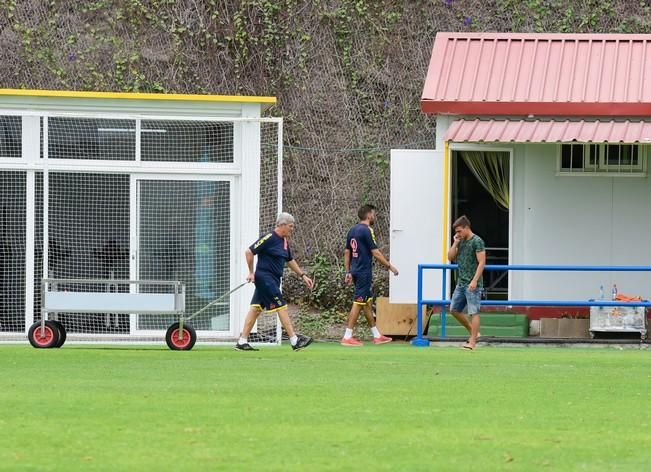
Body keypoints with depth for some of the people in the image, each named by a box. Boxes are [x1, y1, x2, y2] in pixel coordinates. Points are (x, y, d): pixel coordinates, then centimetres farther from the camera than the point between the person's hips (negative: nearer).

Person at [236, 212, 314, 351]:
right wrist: (251, 272, -12)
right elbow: (249, 252, -15)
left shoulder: (284, 241, 14)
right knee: (281, 307, -9)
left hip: (273, 280, 9)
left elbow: (290, 260, 26)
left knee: (256, 308, 8)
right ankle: (295, 341, -7)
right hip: (265, 277, -9)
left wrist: (303, 275, 22)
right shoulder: (269, 238, -14)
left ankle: (242, 342, 8)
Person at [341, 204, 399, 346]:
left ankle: (376, 335, 20)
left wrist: (348, 272, 18)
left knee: (367, 302, 14)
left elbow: (347, 252, 14)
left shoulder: (352, 230, 12)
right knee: (358, 303, -7)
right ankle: (347, 337, -8)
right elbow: (375, 253, -16)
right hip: (364, 272, -9)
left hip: (355, 271, 9)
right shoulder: (367, 231, -14)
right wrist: (389, 266, -8)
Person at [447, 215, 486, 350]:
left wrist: (474, 281, -21)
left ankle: (472, 342, -7)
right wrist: (455, 243, 2)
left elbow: (482, 262, -15)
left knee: (473, 312, -7)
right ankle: (473, 332, 23)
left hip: (472, 284, -9)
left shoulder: (477, 241, -10)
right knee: (454, 310, 11)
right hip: (461, 283, 9)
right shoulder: (461, 241, 14)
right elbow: (450, 257, 14)